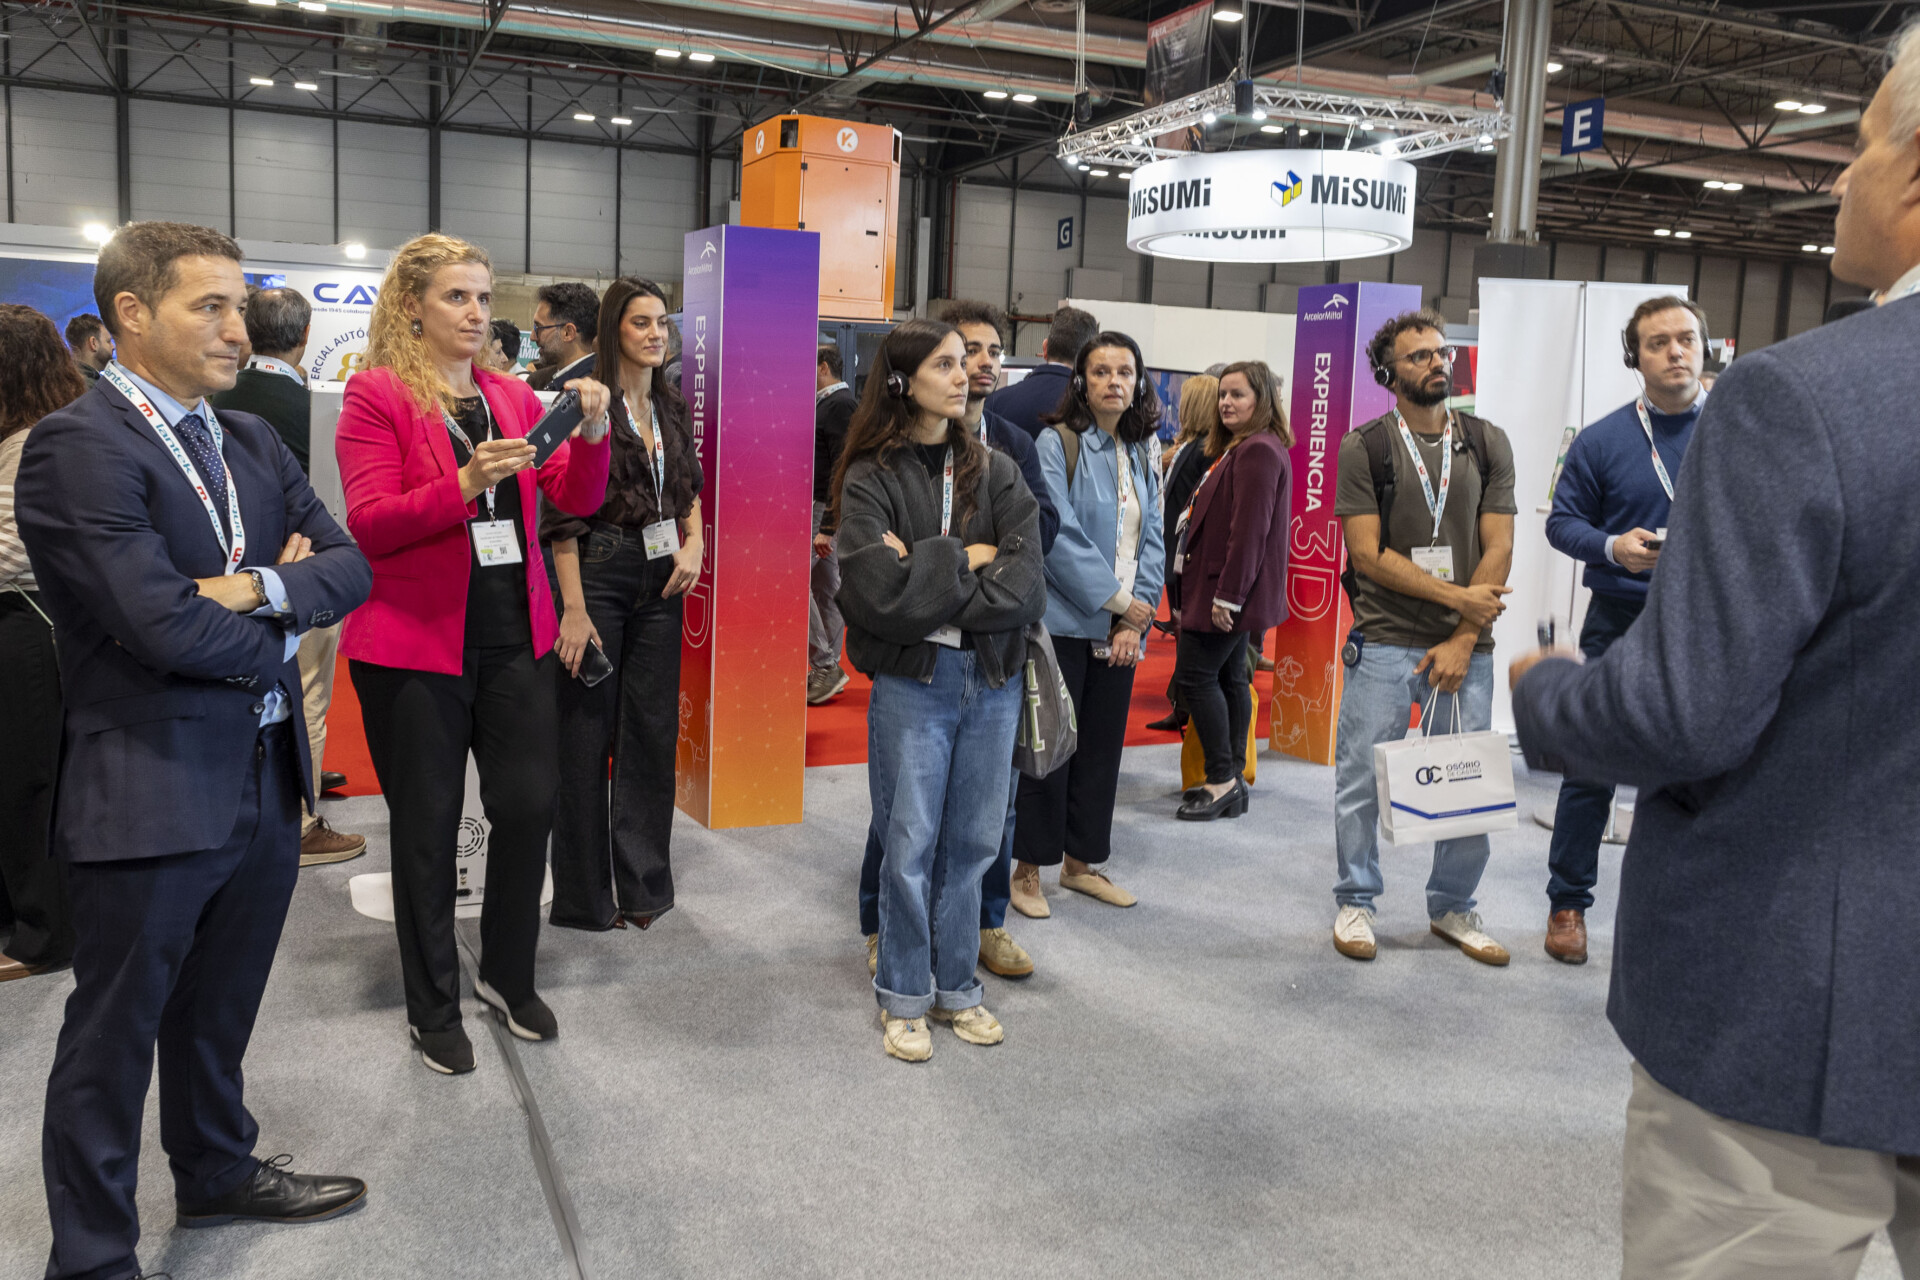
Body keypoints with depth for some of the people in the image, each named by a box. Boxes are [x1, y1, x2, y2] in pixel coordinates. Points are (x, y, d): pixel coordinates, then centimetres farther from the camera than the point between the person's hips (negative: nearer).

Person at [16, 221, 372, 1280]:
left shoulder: (251, 441, 10)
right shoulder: (75, 447, -14)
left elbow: (349, 568, 4)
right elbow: (165, 625, -23)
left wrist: (258, 587, -15)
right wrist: (280, 635, -6)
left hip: (265, 783, 7)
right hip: (150, 794, -7)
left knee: (218, 1013, 24)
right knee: (115, 1036, 10)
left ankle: (218, 1174, 44)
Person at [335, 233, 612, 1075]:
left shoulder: (513, 398, 12)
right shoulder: (376, 395, -4)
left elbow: (578, 499, 5)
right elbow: (369, 523, -13)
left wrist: (591, 433, -14)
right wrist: (466, 484, -27)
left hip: (513, 635, 5)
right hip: (416, 643, -4)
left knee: (530, 803, 4)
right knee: (427, 826, 6)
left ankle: (507, 974, 27)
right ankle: (432, 1010, 23)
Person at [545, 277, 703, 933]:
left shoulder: (672, 408, 11)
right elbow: (562, 516, -13)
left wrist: (694, 545, 3)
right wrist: (574, 609, -17)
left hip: (660, 580, 6)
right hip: (600, 575, -6)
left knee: (653, 729, 10)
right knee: (588, 731, 2)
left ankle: (644, 882, 22)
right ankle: (583, 895, 15)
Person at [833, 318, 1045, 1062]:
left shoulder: (994, 472, 6)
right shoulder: (871, 480, -4)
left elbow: (1027, 586, -7)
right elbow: (879, 594, -17)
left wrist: (927, 576, -14)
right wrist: (965, 559, -9)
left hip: (993, 680, 3)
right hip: (911, 682, -3)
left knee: (973, 841, 10)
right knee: (911, 844, 4)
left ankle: (956, 986, 26)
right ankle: (904, 996, 20)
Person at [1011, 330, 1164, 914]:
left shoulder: (1141, 459, 12)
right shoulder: (1057, 444, -7)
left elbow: (1152, 543, 9)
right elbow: (1059, 536, -16)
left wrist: (1137, 619, -4)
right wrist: (1118, 598, -13)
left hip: (1120, 627, 6)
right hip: (1064, 620, -6)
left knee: (1102, 746, 12)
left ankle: (1082, 861, 25)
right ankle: (1027, 869, 13)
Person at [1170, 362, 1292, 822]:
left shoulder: (1258, 451, -16)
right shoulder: (1241, 448, 18)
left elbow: (1250, 529, -23)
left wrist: (1227, 594, -24)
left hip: (1226, 592, -11)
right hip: (1230, 590, 11)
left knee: (1195, 674, -8)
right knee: (1230, 677, 12)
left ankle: (1223, 781, -2)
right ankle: (1233, 779, 18)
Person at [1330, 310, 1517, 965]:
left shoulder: (1487, 443, 9)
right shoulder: (1365, 448, 1)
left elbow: (1498, 549, 2)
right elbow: (1367, 554, -6)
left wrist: (1463, 640, -7)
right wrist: (1457, 596, -10)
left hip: (1466, 647, 2)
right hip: (1384, 642, -2)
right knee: (1361, 777, 3)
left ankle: (1452, 907, 24)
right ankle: (1355, 902, 20)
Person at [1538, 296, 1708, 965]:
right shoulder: (1602, 440, -2)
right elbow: (1562, 521, 1)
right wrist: (1614, 547, -17)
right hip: (1621, 626, -1)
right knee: (1592, 770, 4)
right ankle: (1568, 904, 17)